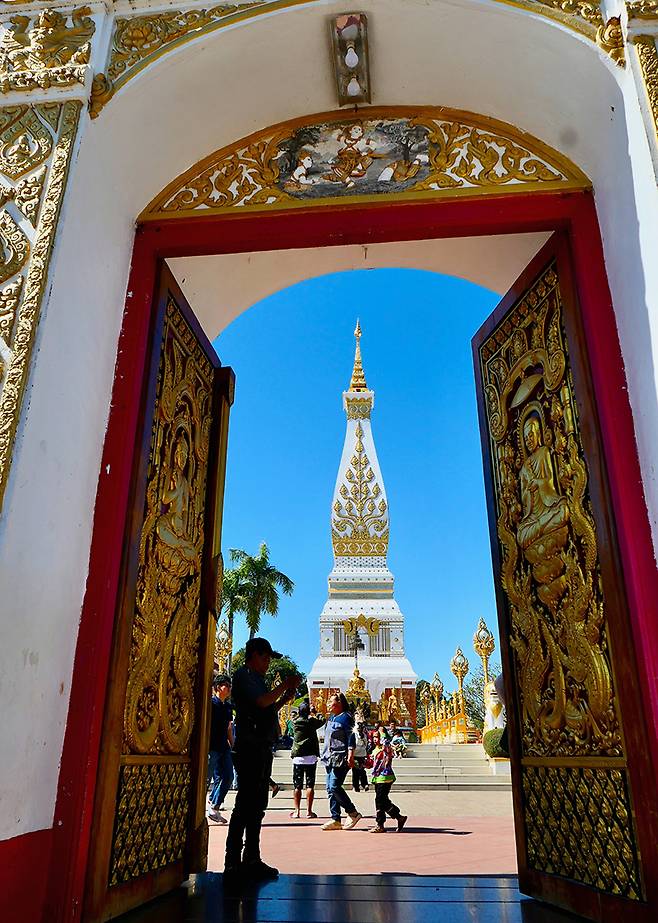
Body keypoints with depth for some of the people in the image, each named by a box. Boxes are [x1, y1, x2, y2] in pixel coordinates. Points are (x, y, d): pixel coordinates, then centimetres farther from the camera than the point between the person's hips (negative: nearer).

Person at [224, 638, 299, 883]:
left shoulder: (255, 678, 21)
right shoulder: (244, 675, -7)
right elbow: (261, 701, -21)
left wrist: (285, 697, 15)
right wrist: (284, 685, -10)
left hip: (261, 749, 10)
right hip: (250, 748, -10)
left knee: (256, 806, 13)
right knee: (245, 806, -9)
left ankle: (252, 860, 20)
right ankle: (233, 865, -5)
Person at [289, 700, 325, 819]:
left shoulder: (295, 722, 1)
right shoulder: (312, 722, -3)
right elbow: (322, 720, 13)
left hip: (297, 757, 2)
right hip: (311, 756, -1)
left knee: (297, 785, 6)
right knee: (310, 785, 1)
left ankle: (296, 811, 6)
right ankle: (309, 811, 0)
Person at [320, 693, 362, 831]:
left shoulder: (346, 717, -7)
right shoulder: (330, 718, 18)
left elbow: (351, 737, -13)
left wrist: (350, 755, -21)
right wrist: (325, 754, 24)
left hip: (340, 758, -9)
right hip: (330, 759, 9)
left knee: (334, 787, -14)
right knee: (330, 789, 6)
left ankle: (353, 813, -1)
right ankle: (335, 820, 11)